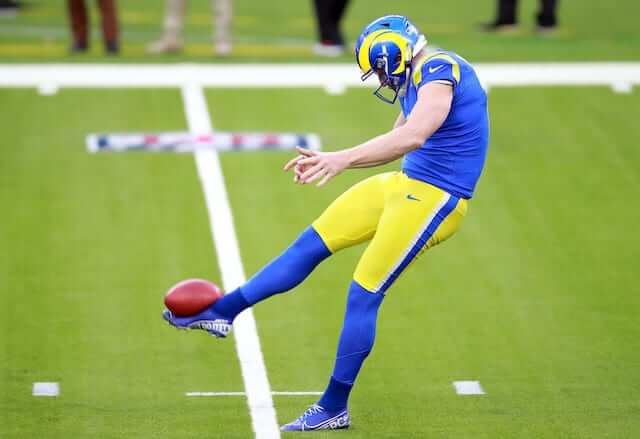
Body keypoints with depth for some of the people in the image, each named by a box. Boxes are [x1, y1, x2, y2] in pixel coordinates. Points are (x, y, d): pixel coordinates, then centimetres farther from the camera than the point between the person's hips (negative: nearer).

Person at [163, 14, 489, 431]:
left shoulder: (437, 72, -19)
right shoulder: (420, 78, 12)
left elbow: (412, 136, -35)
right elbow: (396, 144, 24)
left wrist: (343, 158, -39)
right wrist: (332, 159, 18)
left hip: (432, 199, -9)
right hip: (408, 183, 9)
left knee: (364, 296, -6)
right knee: (311, 245, 10)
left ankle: (334, 408, 5)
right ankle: (222, 312, 19)